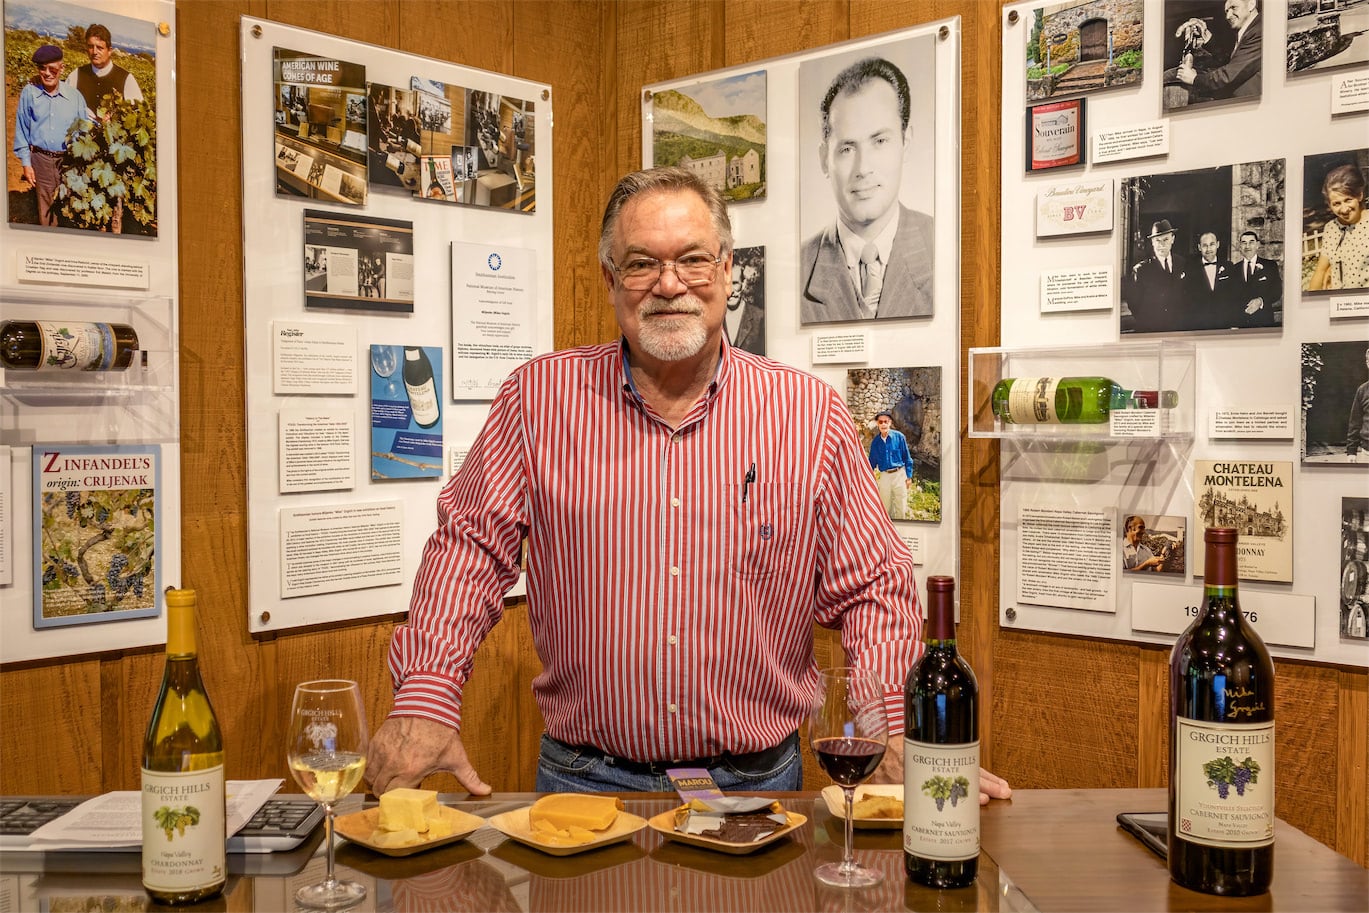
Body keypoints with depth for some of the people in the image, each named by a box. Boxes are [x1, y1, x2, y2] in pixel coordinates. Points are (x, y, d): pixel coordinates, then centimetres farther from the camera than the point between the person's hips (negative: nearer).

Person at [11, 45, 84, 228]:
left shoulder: (74, 96, -1)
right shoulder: (29, 93, -1)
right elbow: (21, 130, 5)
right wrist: (26, 163, 3)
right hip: (41, 159, 0)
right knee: (46, 208, 6)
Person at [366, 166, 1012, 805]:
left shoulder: (808, 411, 1)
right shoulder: (541, 397, 0)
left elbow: (872, 586, 3)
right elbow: (469, 545, 1)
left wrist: (896, 737, -9)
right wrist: (424, 700, -11)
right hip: (583, 776, 0)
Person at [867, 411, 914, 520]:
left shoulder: (899, 437, -6)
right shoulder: (875, 441, 1)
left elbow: (907, 458, -1)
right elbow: (872, 462, 13)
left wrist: (909, 477, -2)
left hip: (899, 474, -2)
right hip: (884, 476, 2)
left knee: (901, 507, 3)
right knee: (885, 507, 13)